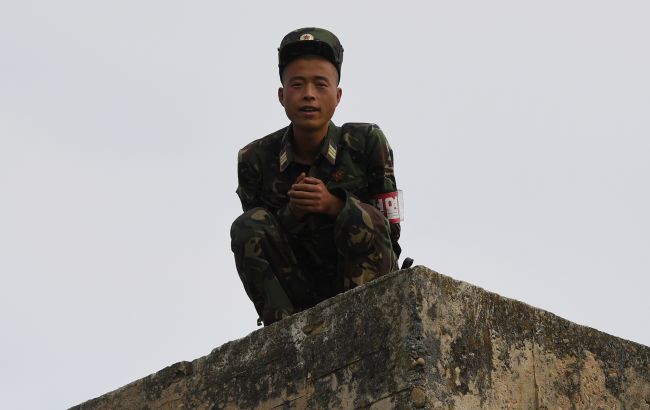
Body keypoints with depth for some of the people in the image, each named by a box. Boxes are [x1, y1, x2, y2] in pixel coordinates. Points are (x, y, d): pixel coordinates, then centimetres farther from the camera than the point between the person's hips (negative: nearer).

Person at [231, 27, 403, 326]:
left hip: (365, 280, -2)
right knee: (248, 225, -21)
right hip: (299, 287, 2)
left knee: (360, 217, -29)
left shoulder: (367, 142, -9)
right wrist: (291, 213, -23)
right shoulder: (255, 159, -5)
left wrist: (334, 204, -27)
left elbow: (390, 230, -9)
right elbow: (255, 240, -2)